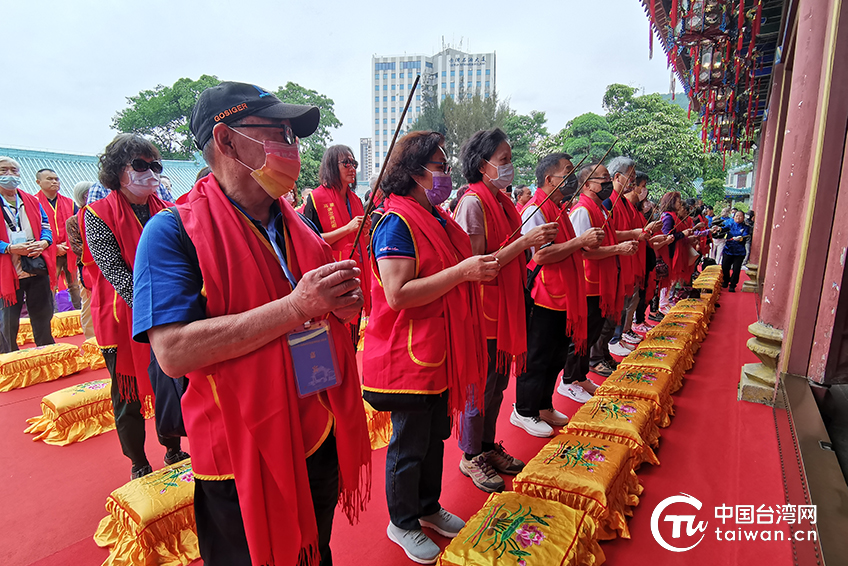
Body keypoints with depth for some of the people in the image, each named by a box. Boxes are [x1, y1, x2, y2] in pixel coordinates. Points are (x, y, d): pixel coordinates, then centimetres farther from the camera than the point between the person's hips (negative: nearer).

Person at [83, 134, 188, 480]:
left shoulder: (166, 212, 4)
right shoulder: (98, 215, -7)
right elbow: (115, 272, -16)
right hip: (123, 321, -3)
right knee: (128, 396, 10)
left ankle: (174, 450, 33)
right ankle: (139, 465, 29)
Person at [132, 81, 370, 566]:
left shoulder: (299, 226, 7)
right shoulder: (174, 231, -14)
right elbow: (173, 352, -25)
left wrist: (342, 305, -9)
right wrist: (295, 307, -28)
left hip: (321, 442, 6)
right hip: (242, 461, -5)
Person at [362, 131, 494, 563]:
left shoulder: (438, 219, 12)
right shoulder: (397, 223, -17)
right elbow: (397, 294, -26)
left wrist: (480, 269, 9)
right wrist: (462, 272, -26)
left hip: (442, 351, 9)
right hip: (410, 354, -9)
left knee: (436, 435, 22)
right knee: (409, 446, 9)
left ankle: (428, 507, 44)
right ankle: (402, 523, 33)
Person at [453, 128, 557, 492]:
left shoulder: (502, 200, 12)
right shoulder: (473, 203, -16)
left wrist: (537, 242, 3)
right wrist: (525, 241, -21)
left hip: (505, 305, 9)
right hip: (482, 307, -9)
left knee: (498, 380, 17)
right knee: (480, 385, 4)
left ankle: (488, 447, 35)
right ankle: (471, 457, 23)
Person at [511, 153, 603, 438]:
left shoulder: (558, 210, 17)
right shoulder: (536, 209, -14)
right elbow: (541, 255, -23)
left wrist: (587, 243, 10)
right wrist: (581, 241, -19)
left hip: (563, 297, 10)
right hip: (543, 298, -10)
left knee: (556, 356, 17)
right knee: (536, 359, 2)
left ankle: (544, 407, 32)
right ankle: (524, 412, 18)